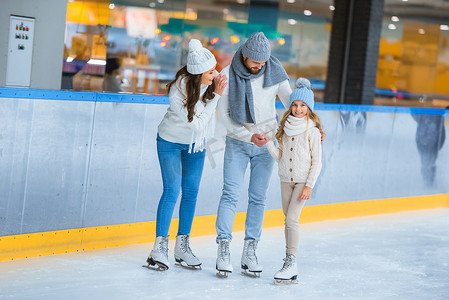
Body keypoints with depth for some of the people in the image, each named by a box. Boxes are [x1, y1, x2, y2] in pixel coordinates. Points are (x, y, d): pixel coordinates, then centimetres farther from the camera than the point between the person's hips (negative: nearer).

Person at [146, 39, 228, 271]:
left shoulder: (212, 81, -18)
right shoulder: (178, 92, -33)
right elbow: (198, 123, -29)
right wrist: (215, 95, -31)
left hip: (196, 143, 5)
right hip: (171, 141, -5)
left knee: (191, 191, 5)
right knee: (172, 190, -10)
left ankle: (182, 246, 13)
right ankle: (160, 246, -4)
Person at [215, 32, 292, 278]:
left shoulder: (275, 72, -7)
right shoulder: (228, 75, -10)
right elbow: (223, 114, -7)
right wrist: (248, 136, -14)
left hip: (266, 143, 1)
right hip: (237, 142, -1)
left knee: (258, 198, 2)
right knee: (231, 194, -8)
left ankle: (250, 251, 8)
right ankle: (223, 249, -5)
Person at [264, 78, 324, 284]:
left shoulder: (312, 131, -10)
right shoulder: (286, 128, 6)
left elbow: (316, 161, -8)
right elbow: (280, 157, 6)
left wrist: (309, 186, -13)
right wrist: (268, 142, -8)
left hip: (303, 181, -6)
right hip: (286, 179, 6)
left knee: (292, 218, -16)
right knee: (289, 220, 8)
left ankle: (291, 262, -13)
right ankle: (290, 266, 14)